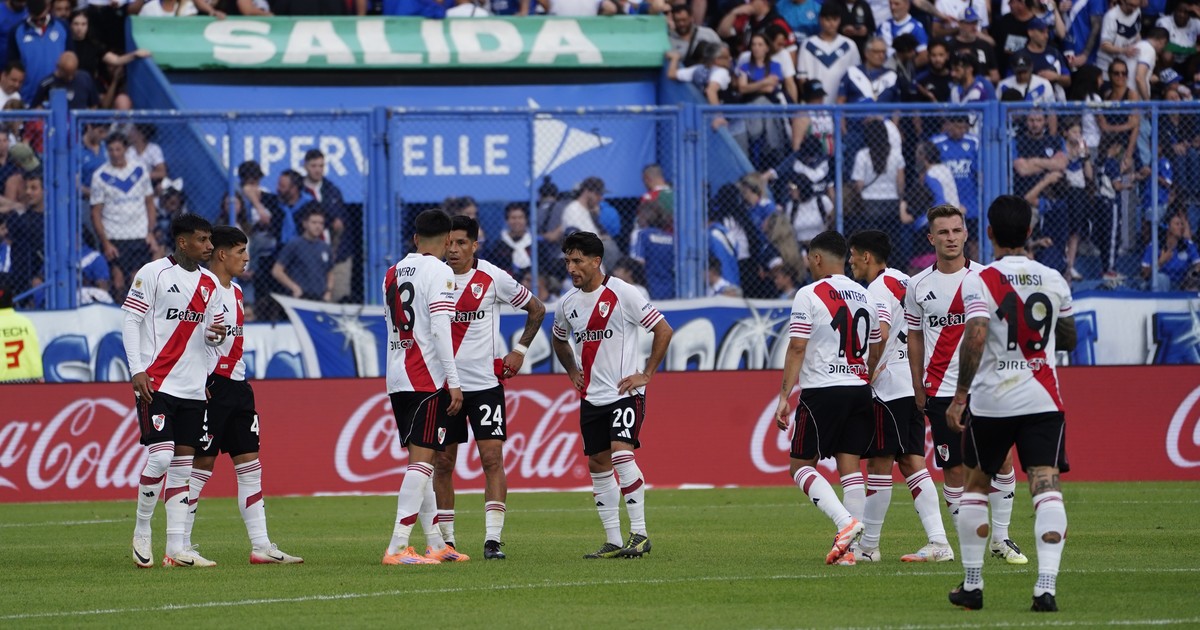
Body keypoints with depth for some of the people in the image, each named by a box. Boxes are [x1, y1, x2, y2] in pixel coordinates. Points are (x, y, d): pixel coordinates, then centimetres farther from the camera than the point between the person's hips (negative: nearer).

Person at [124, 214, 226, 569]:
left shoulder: (210, 284, 13)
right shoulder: (153, 274, -5)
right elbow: (130, 320, -6)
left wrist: (216, 334, -7)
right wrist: (137, 371, -13)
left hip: (193, 388, 6)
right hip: (156, 383, -6)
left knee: (183, 463, 3)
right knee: (160, 456, -15)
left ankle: (176, 549, 3)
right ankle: (142, 532, 5)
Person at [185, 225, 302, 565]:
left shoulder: (235, 292, 17)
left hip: (236, 384, 9)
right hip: (211, 385, -9)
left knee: (250, 465, 6)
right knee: (202, 464, -5)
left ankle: (261, 546, 6)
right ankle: (180, 546, 1)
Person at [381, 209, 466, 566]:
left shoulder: (393, 273, 15)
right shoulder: (438, 271, -8)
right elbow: (440, 329, -16)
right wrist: (454, 382, -15)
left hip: (398, 376, 8)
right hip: (428, 377, -8)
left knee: (420, 459, 13)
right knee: (422, 460, -10)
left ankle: (437, 545, 18)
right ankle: (397, 547, -17)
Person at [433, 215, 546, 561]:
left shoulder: (492, 278, -2)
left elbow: (536, 309, 11)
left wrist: (520, 350, 6)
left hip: (485, 382, -2)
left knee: (492, 458, -9)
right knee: (442, 462, 3)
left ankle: (493, 538, -10)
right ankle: (446, 540, 11)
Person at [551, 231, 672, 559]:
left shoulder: (622, 294, -10)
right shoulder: (567, 304, 7)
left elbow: (663, 330, -6)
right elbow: (560, 340, 29)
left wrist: (647, 374, -8)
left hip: (625, 393, -7)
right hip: (591, 396, 7)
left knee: (621, 454, -20)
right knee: (598, 465, 6)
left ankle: (639, 534, -15)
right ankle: (613, 542, 13)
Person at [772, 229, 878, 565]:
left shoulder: (809, 295, -6)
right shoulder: (864, 296, 13)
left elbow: (797, 348, -11)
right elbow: (877, 351, 18)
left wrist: (785, 396, -9)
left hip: (822, 389, -6)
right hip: (859, 388, 6)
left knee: (801, 466, 1)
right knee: (849, 466, 5)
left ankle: (845, 522, -18)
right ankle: (852, 547, -1)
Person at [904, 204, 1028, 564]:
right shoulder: (919, 285, 5)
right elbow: (914, 337, 12)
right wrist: (918, 389, 8)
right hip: (941, 391, 1)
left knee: (1001, 460, -7)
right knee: (953, 470, -1)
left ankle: (1000, 537, 5)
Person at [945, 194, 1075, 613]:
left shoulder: (979, 281, -7)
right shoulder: (1054, 281, 6)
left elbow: (975, 338, -19)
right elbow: (1068, 340, 18)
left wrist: (960, 397, -13)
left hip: (990, 401, -2)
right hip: (1043, 400, 2)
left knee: (976, 486, 16)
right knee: (1047, 487, -6)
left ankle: (972, 585, 20)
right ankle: (1046, 586, -20)